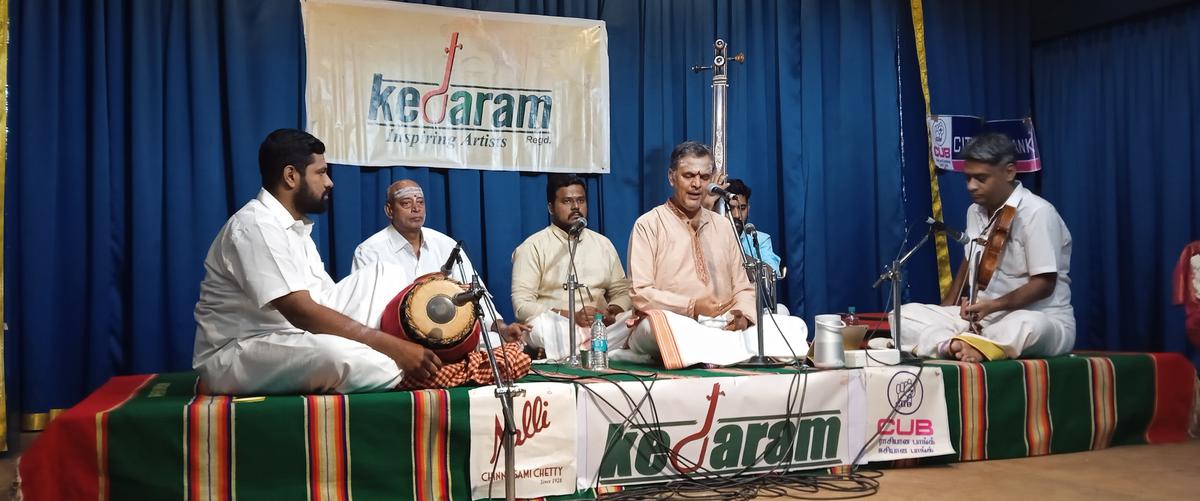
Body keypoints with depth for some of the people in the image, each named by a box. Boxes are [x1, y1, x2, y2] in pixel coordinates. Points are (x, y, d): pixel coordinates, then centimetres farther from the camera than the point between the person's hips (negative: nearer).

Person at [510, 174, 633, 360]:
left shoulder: (603, 244, 19)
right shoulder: (532, 247, 3)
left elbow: (623, 292, 19)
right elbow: (522, 305, -7)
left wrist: (612, 312, -6)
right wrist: (572, 316, -18)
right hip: (557, 330, -4)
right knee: (544, 325, -39)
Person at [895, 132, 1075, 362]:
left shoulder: (1037, 213, -14)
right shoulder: (975, 212, 9)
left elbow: (1044, 284, -17)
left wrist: (992, 305, -25)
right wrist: (946, 309, 12)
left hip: (1041, 319, -7)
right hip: (982, 319, 7)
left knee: (1027, 328, -44)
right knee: (904, 314, -11)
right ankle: (955, 344, -38)